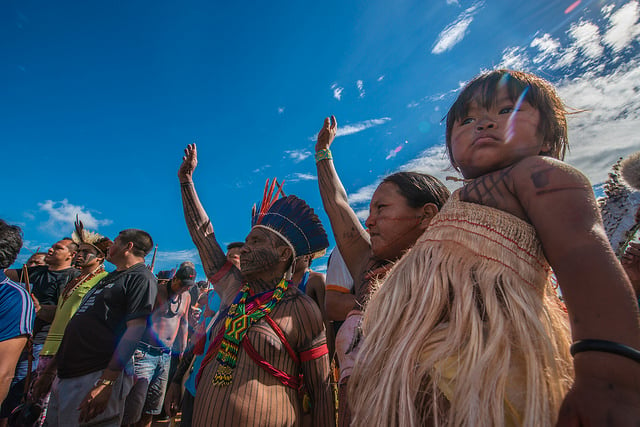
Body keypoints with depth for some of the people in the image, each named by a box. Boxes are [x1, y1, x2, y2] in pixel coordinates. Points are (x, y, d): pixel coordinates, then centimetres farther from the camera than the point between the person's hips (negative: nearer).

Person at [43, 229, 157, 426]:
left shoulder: (141, 278, -13)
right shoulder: (110, 277, 17)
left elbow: (135, 329, -21)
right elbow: (80, 324, 23)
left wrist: (106, 382, -24)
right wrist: (56, 361, 20)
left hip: (95, 377, -9)